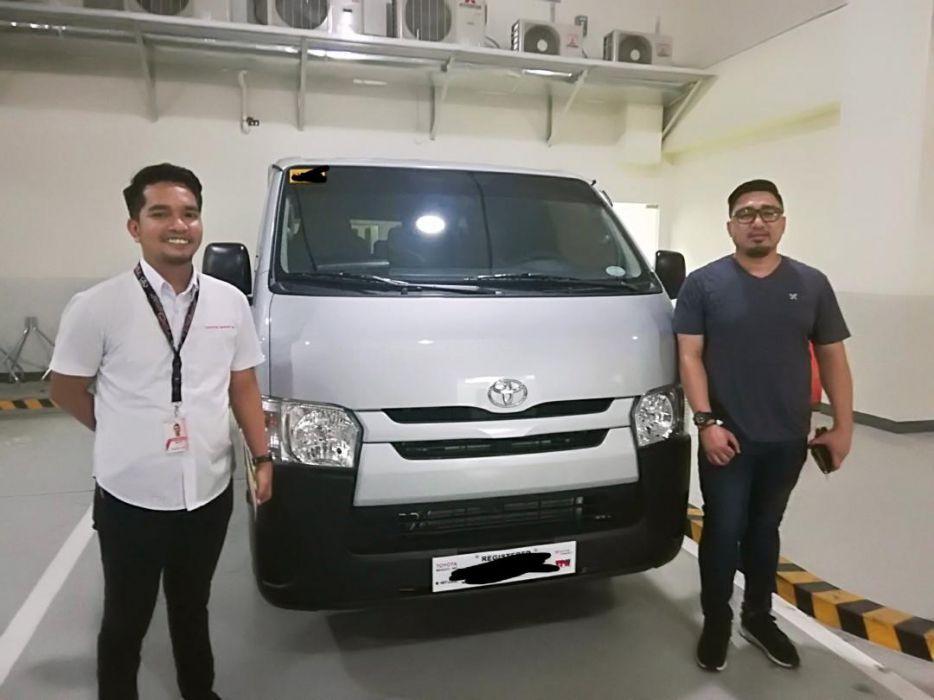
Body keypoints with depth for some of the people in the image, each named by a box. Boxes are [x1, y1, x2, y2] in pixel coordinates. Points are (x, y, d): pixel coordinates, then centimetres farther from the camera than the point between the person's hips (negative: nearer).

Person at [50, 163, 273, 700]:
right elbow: (67, 388, -1)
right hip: (131, 496, -3)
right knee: (126, 620, 17)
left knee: (193, 608, 24)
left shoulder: (230, 302, -2)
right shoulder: (98, 307, -14)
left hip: (210, 490, 3)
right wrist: (124, 435, 5)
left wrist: (262, 457, 1)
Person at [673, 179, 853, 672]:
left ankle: (759, 617, 34)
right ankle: (716, 622, 24)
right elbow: (690, 356, -7)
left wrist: (842, 425, 2)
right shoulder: (703, 284, -4)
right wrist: (706, 421, -16)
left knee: (765, 529, 17)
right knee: (723, 532, 5)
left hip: (787, 440, 3)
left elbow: (833, 358, 8)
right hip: (727, 438, -3)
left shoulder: (812, 284, 6)